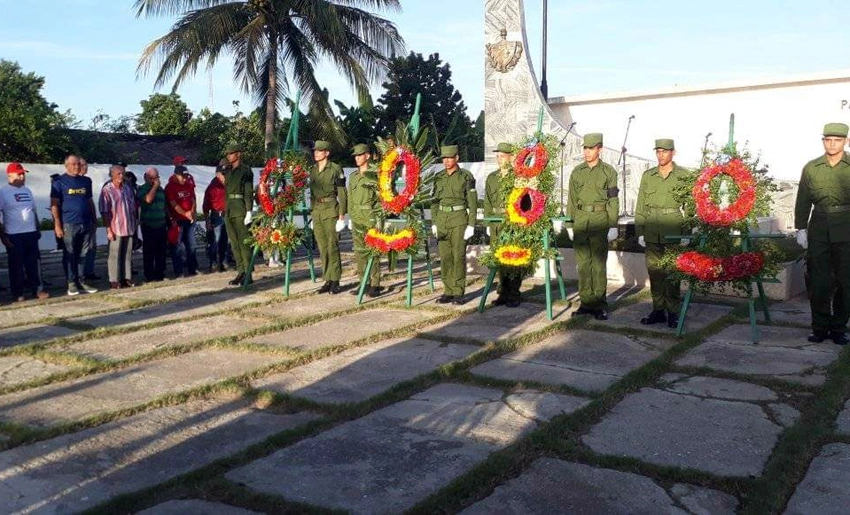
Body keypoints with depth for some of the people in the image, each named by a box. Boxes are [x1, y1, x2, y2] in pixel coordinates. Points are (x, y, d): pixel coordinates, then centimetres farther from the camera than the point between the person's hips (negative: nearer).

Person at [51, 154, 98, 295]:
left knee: (85, 255, 7)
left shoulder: (86, 181, 13)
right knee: (70, 255, 1)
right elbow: (54, 205, -4)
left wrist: (95, 220, 15)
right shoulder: (59, 182, -1)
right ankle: (72, 283, 8)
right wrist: (57, 225, -11)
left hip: (86, 224, 5)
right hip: (69, 224, -4)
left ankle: (82, 281, 14)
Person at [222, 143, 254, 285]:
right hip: (229, 211, 7)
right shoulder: (227, 171, 15)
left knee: (244, 243, -6)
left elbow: (249, 192, -11)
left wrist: (249, 212, -17)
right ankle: (240, 272, 15)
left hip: (240, 211, -7)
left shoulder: (245, 170, -5)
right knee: (234, 243, 8)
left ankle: (248, 274, -2)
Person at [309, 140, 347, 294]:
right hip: (316, 211, 6)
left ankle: (335, 281, 0)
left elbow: (342, 194, -7)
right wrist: (312, 214, 17)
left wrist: (342, 216, -11)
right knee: (322, 247, 7)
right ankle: (327, 280, 13)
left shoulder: (335, 169, -6)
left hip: (330, 211, -6)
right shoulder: (312, 170, 13)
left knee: (332, 246, -6)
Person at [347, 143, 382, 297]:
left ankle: (375, 285, -2)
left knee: (373, 251, -6)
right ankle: (363, 283, 15)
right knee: (359, 252, 7)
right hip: (357, 218, 6)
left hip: (372, 217, -6)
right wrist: (350, 218, 17)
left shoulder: (376, 174, -4)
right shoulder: (353, 177, 15)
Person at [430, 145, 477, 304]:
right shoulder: (439, 177, 11)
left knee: (458, 256, -3)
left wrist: (471, 225, -9)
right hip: (442, 221, 4)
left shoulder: (466, 176, -2)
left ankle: (459, 292, 4)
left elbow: (472, 203, -4)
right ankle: (448, 291, 12)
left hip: (459, 221, -4)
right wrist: (434, 222, 9)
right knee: (445, 257, 4)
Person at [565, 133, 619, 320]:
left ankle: (599, 304, 2)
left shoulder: (609, 171, 3)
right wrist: (569, 224, 10)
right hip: (580, 220, 4)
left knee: (598, 263, -4)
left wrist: (613, 226, -5)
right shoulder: (577, 172, 12)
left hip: (600, 220, -3)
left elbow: (613, 201, 1)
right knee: (583, 262, 4)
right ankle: (586, 302, 12)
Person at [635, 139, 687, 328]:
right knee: (654, 271, 6)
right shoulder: (648, 176, 12)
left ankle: (673, 312, 6)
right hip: (652, 232, 3)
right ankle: (658, 310, 15)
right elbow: (640, 207, 13)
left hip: (674, 233, -3)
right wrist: (640, 232, 7)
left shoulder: (684, 175, 2)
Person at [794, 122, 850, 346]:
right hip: (819, 231, 1)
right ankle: (820, 327, 14)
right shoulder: (811, 168, 6)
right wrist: (801, 228, 6)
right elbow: (803, 200, 10)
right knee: (819, 282, 3)